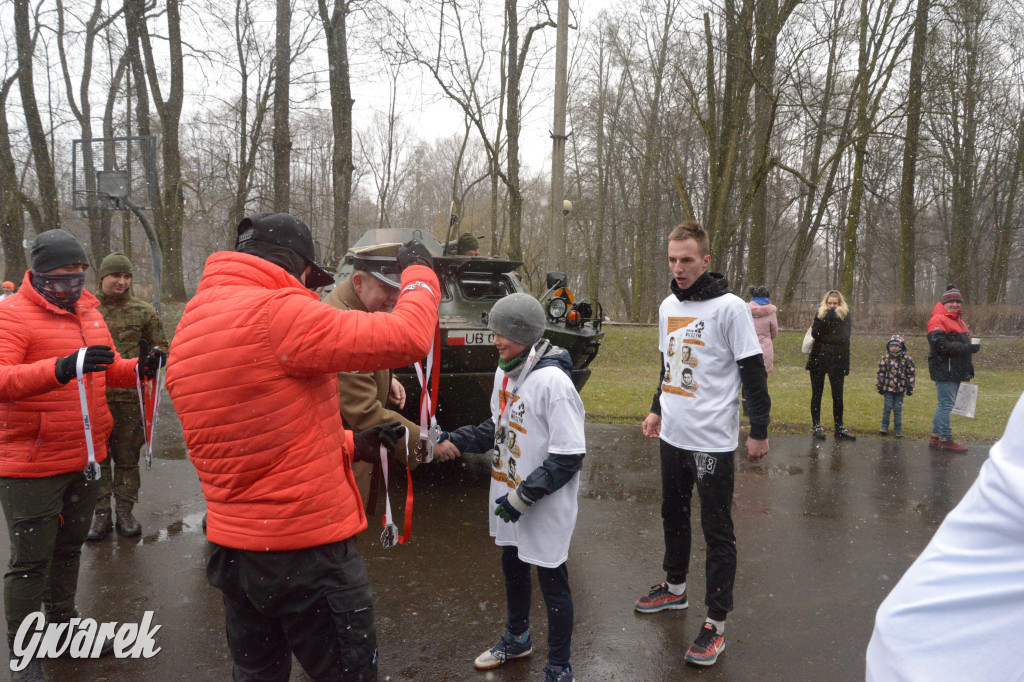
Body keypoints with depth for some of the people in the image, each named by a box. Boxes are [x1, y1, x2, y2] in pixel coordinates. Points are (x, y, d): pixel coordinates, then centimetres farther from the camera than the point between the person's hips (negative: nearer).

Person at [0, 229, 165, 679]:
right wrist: (60, 368, -43)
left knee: (69, 547, 21)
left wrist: (140, 368, -1)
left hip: (85, 457, 7)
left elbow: (108, 370, 20)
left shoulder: (88, 312, 9)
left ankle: (62, 624, 39)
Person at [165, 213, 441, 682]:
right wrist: (419, 272, -2)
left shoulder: (188, 327, 9)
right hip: (308, 553, -8)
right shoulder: (278, 313, -19)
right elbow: (408, 338, -20)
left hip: (233, 548, 8)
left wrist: (351, 446, 14)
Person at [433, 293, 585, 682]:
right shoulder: (505, 372, 3)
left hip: (545, 508, -8)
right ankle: (517, 639, 49)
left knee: (552, 582, 7)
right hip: (509, 499, 8)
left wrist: (523, 496, -21)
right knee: (513, 567, 24)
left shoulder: (553, 381, -24)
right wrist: (459, 440, 1)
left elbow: (568, 457, -22)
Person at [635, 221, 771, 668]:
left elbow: (753, 371, -11)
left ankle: (716, 623, 12)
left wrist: (759, 431, -12)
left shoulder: (730, 307, -12)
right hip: (672, 435, 7)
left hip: (713, 441, -7)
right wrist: (657, 410, 20)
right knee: (673, 514, 20)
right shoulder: (668, 306, 10)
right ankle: (675, 588, 40)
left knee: (717, 531, 1)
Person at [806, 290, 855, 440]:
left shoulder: (845, 316, 2)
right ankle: (817, 426, 10)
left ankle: (839, 428, 11)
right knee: (817, 394, 4)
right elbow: (815, 334, -12)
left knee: (838, 396, 3)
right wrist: (826, 318, -19)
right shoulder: (820, 314, 4)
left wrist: (824, 337, -16)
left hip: (837, 360, 0)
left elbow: (844, 338, -10)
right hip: (818, 359, 1)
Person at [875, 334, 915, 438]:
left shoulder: (907, 359, 0)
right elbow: (881, 373, 5)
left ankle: (898, 428, 14)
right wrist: (880, 386, 5)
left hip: (900, 389, 0)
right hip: (888, 387, 0)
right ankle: (884, 426, 10)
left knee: (898, 408, 5)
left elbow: (911, 374, 5)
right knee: (887, 407, -1)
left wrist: (910, 387, 5)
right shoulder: (885, 359, 0)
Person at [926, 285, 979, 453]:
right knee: (947, 404, -9)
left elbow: (964, 345, 29)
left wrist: (969, 367, 20)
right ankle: (945, 439, -4)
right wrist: (967, 348, -23)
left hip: (955, 372, 10)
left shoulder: (959, 321, 23)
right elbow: (941, 344, -21)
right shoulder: (938, 320, -10)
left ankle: (935, 437, 20)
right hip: (944, 371, -10)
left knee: (945, 404, 13)